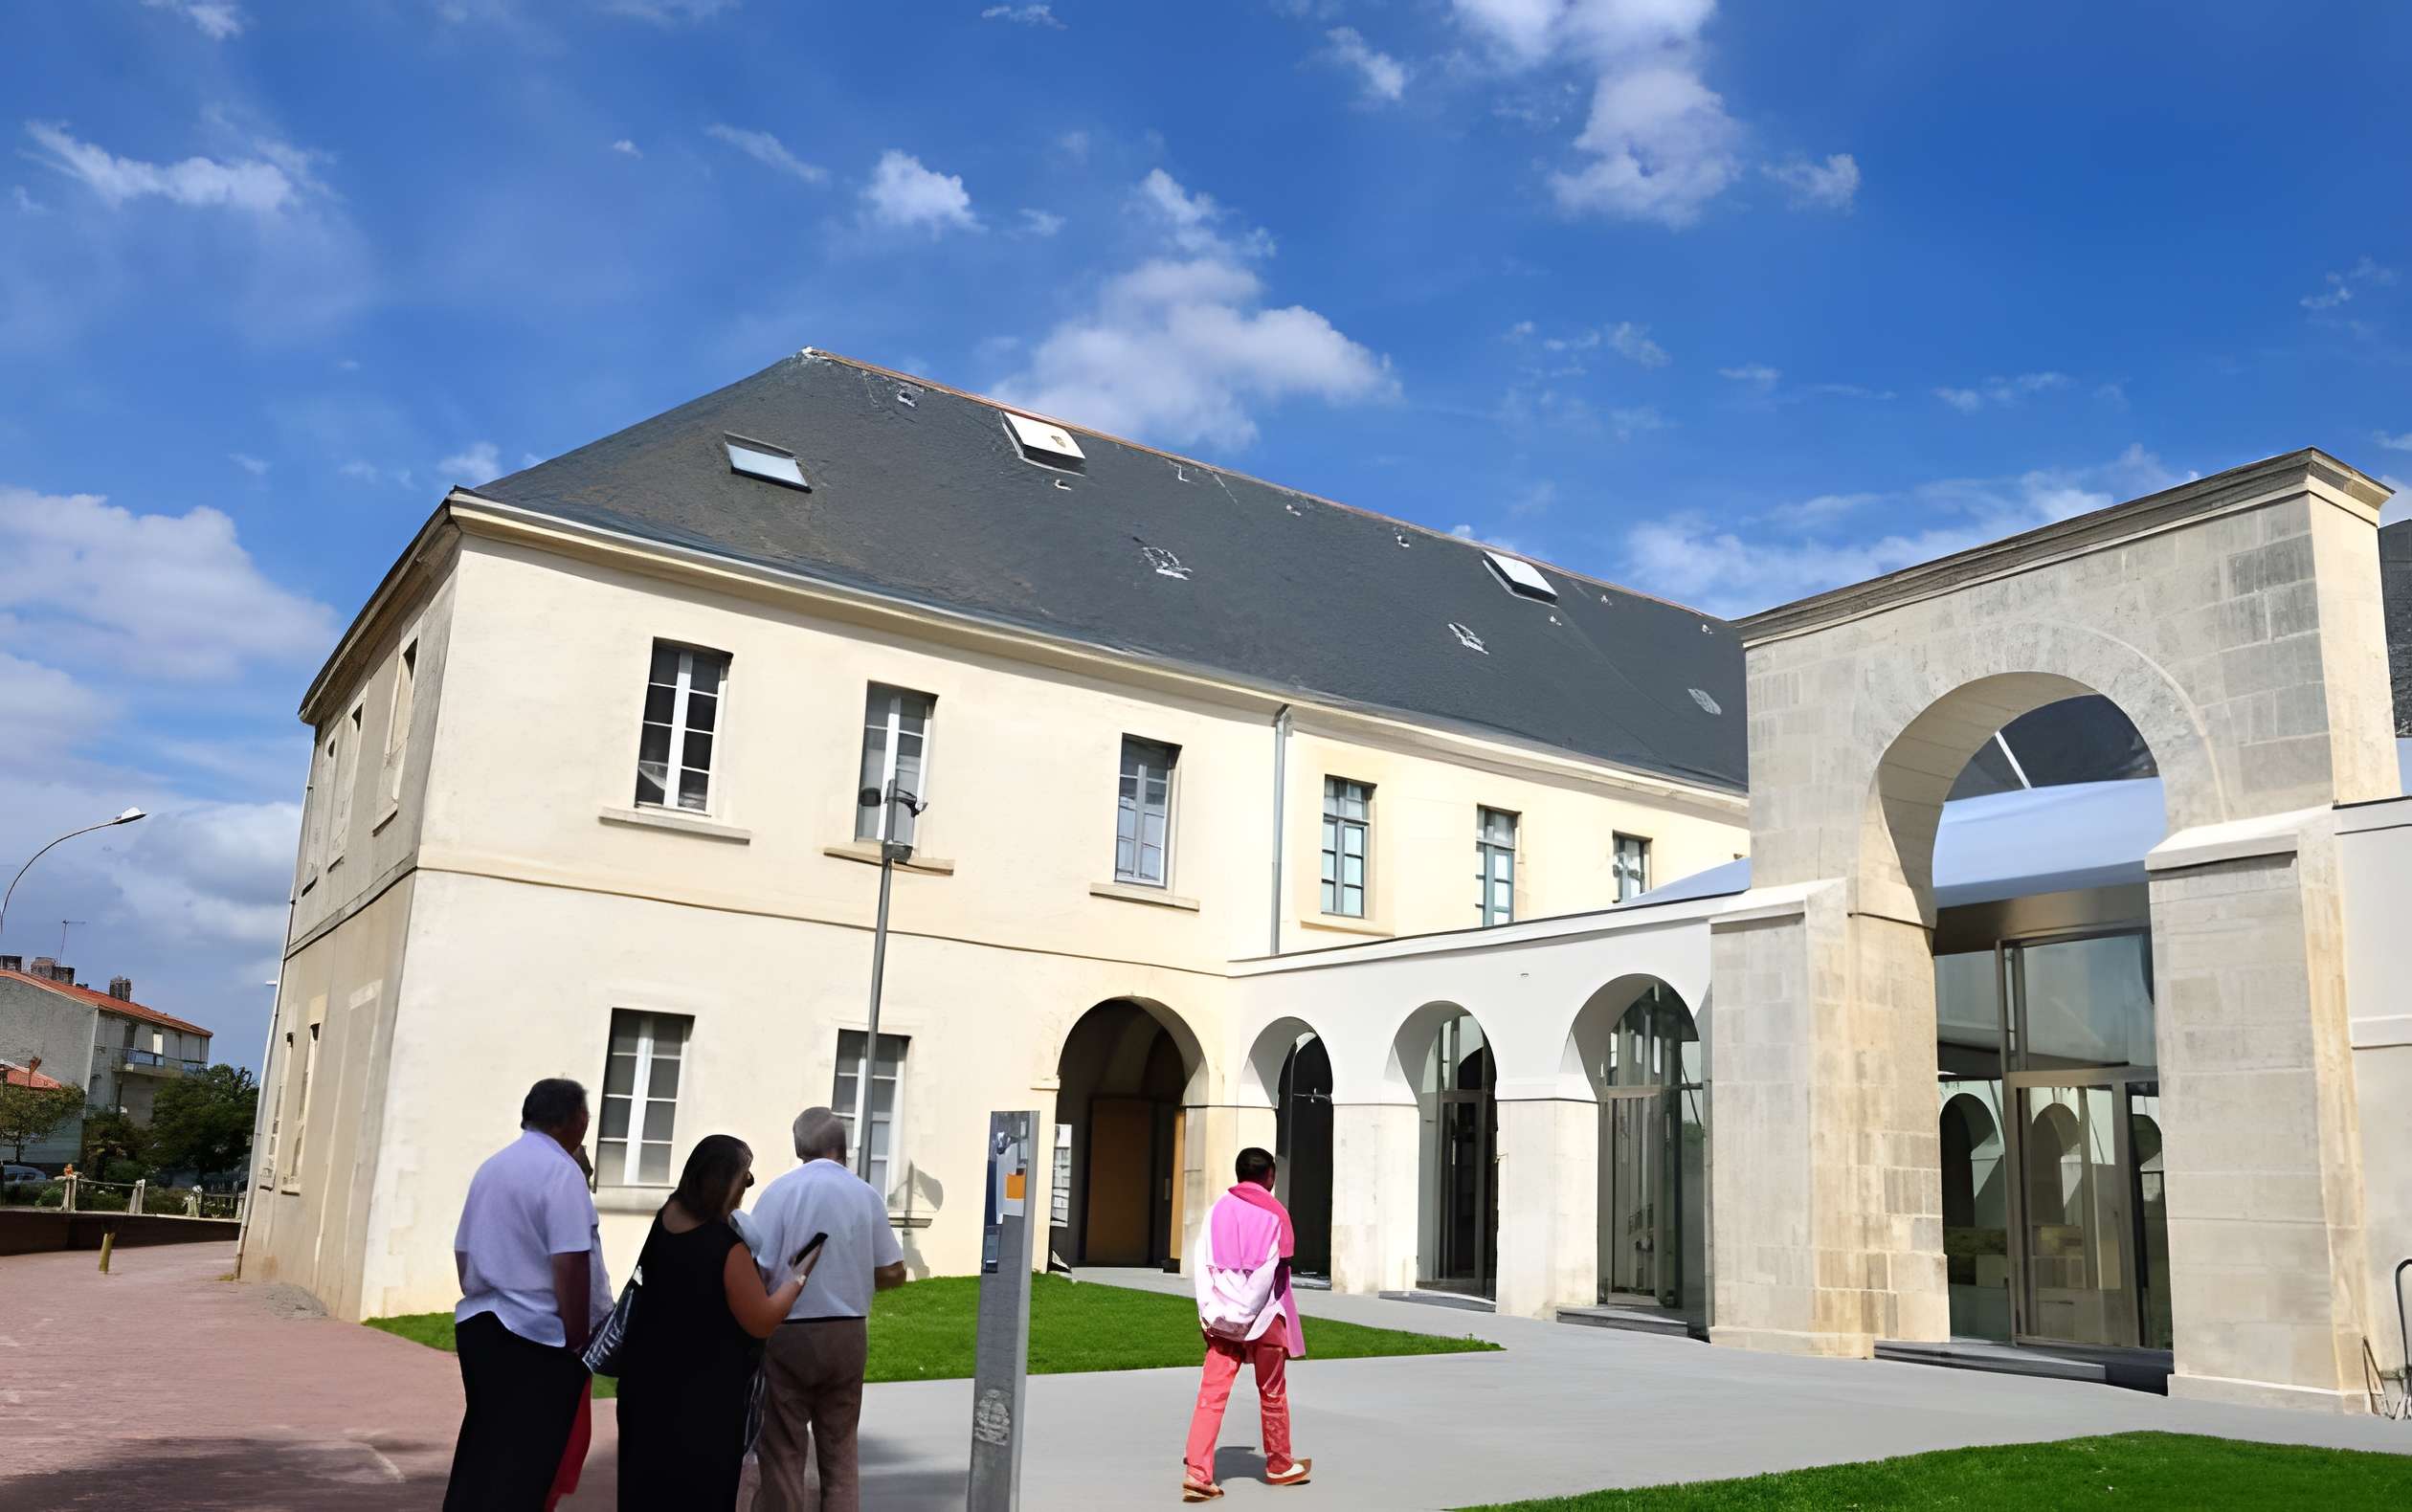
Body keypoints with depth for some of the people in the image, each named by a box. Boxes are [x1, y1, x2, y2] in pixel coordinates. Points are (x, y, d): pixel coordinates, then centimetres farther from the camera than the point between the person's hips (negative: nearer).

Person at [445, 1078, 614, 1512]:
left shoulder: (490, 1167, 11)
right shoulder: (560, 1171, -14)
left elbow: (463, 1251, 18)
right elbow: (569, 1265, -19)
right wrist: (578, 1341, -12)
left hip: (476, 1325, 8)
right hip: (536, 1338, -8)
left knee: (479, 1453, 16)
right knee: (523, 1465, -1)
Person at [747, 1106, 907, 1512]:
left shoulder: (779, 1191, -10)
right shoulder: (866, 1195, 0)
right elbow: (893, 1273, 3)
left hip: (789, 1334, -3)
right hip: (848, 1334, 3)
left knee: (783, 1451, 7)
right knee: (840, 1450, 15)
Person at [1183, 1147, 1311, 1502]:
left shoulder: (1218, 1208, 6)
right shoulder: (1274, 1212, -4)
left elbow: (1202, 1263, 0)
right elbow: (1272, 1269, -12)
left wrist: (1209, 1310, -3)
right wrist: (1250, 1312, -9)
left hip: (1220, 1316, 3)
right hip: (1263, 1315, -3)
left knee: (1212, 1393, -1)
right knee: (1272, 1393, 14)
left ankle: (1196, 1472, -12)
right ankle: (1279, 1466, 28)